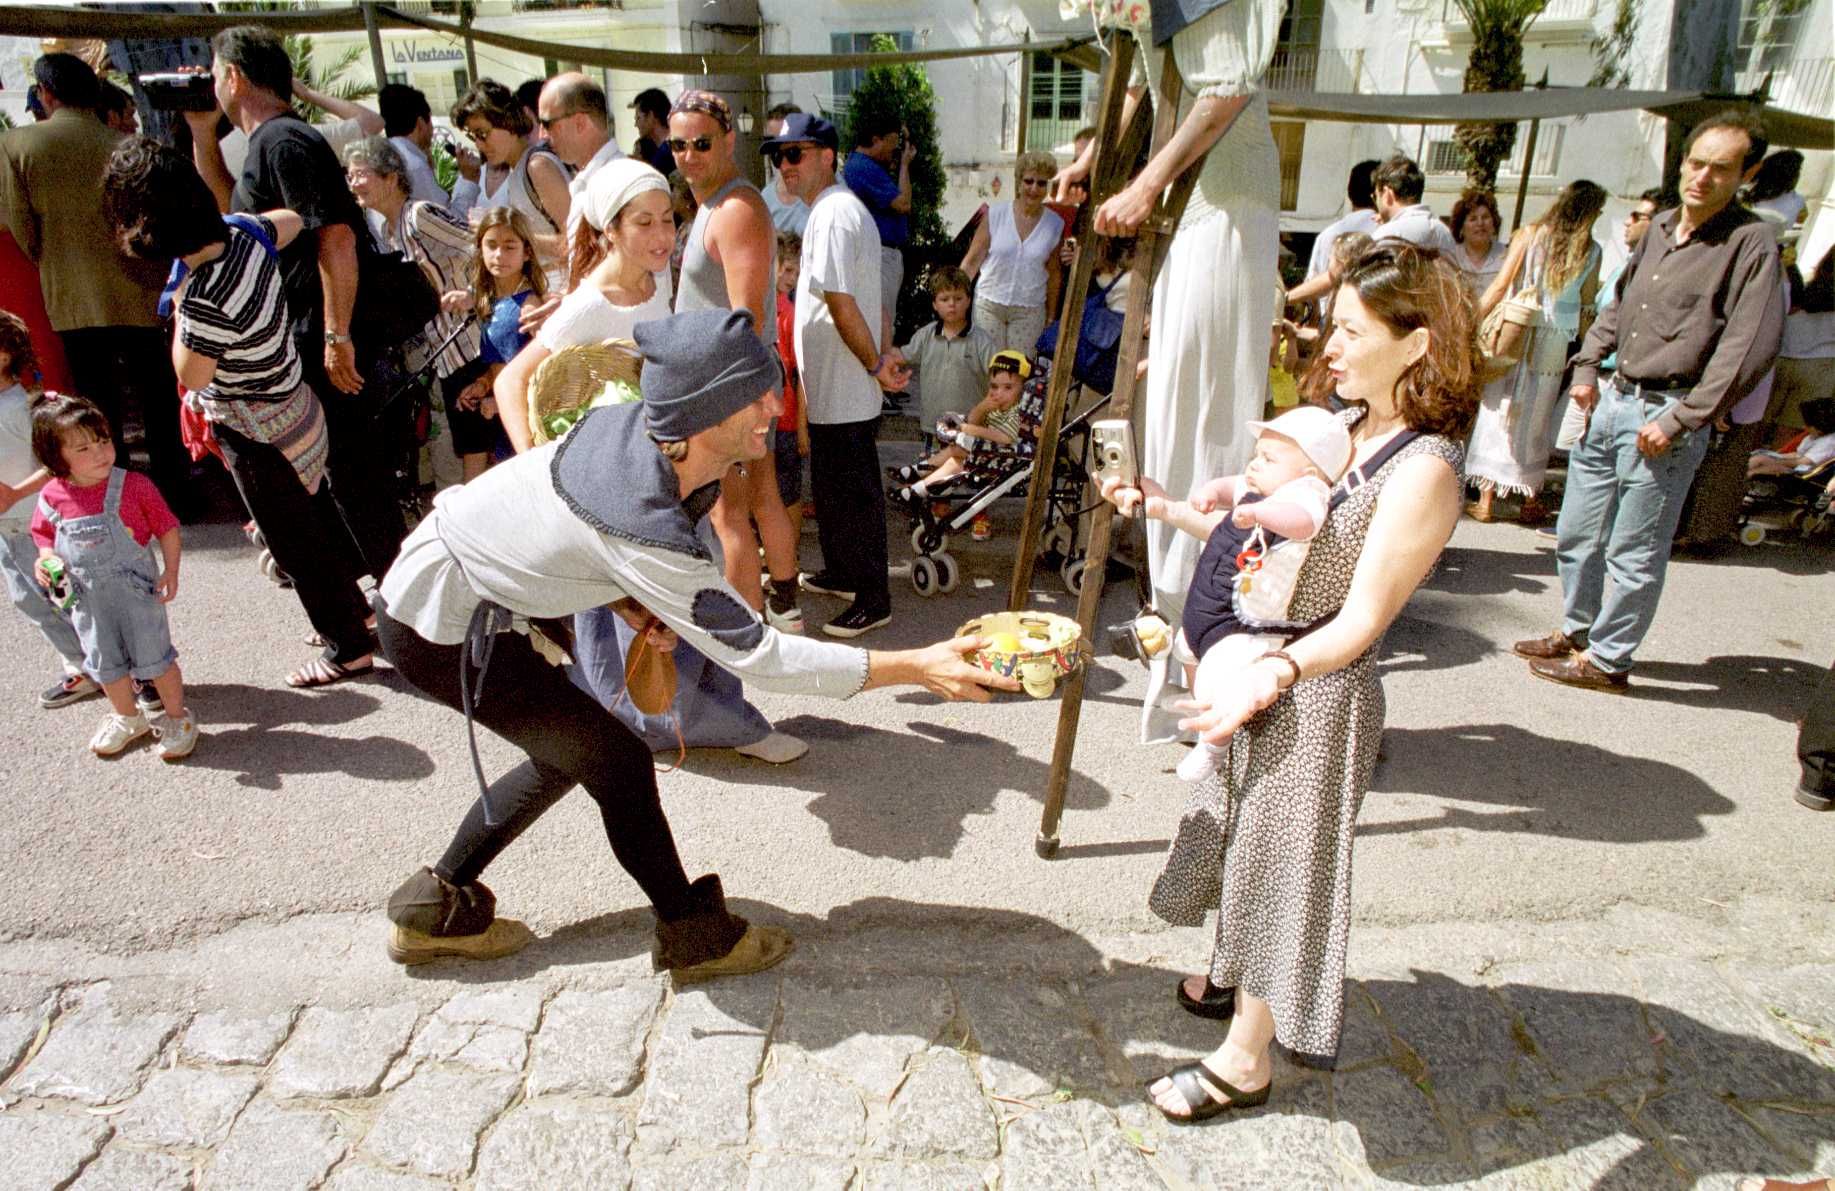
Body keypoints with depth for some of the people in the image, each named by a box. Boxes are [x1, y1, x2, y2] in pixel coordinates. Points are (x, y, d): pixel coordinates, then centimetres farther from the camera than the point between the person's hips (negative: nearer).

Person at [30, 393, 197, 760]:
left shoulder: (133, 485, -16)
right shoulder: (51, 498, -7)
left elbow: (167, 527, -9)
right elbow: (43, 535, 10)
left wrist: (171, 570, -15)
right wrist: (46, 559, -10)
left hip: (136, 588, -4)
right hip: (88, 598, 4)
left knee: (154, 657, 4)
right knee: (104, 663, 19)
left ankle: (176, 719, 24)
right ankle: (127, 718, 41)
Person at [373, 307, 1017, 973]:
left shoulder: (636, 423, -12)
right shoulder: (643, 529, -36)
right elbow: (756, 655, -31)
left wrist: (631, 604, -9)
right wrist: (918, 668, -31)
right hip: (437, 629, -8)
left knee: (568, 754, 16)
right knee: (617, 762, -4)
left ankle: (437, 908, 32)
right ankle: (696, 937, 13)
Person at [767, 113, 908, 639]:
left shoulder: (831, 215, -18)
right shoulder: (840, 208, 17)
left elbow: (840, 302, -22)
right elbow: (870, 295, 17)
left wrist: (875, 363, -14)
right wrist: (885, 353, 7)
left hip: (842, 391, -11)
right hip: (833, 388, 11)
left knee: (852, 493, -3)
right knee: (833, 486, 21)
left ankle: (873, 600, 7)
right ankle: (842, 573, 36)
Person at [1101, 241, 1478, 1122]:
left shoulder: (1423, 471, -22)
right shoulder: (1342, 427, 3)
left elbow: (1360, 620, -26)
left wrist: (1271, 673, -41)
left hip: (1319, 692, -8)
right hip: (1258, 671, 8)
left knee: (1278, 856, 6)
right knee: (1241, 837, 23)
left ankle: (1245, 1057, 26)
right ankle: (1235, 978, 48)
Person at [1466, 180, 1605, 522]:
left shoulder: (1531, 236, -3)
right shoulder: (1591, 251, 0)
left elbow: (1500, 285, -8)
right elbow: (1587, 306, 1)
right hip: (1555, 340, 1)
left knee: (1499, 410, 5)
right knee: (1536, 418, 11)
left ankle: (1487, 499, 4)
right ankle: (1530, 500, 19)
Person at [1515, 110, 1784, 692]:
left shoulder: (1751, 244, -10)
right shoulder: (1660, 227, 12)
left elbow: (1748, 350, -16)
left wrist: (1679, 421, -19)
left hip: (1665, 415, -7)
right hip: (1610, 402, 7)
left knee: (1634, 553, 1)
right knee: (1576, 534, 15)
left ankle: (1607, 659, 14)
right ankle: (1576, 631, 33)